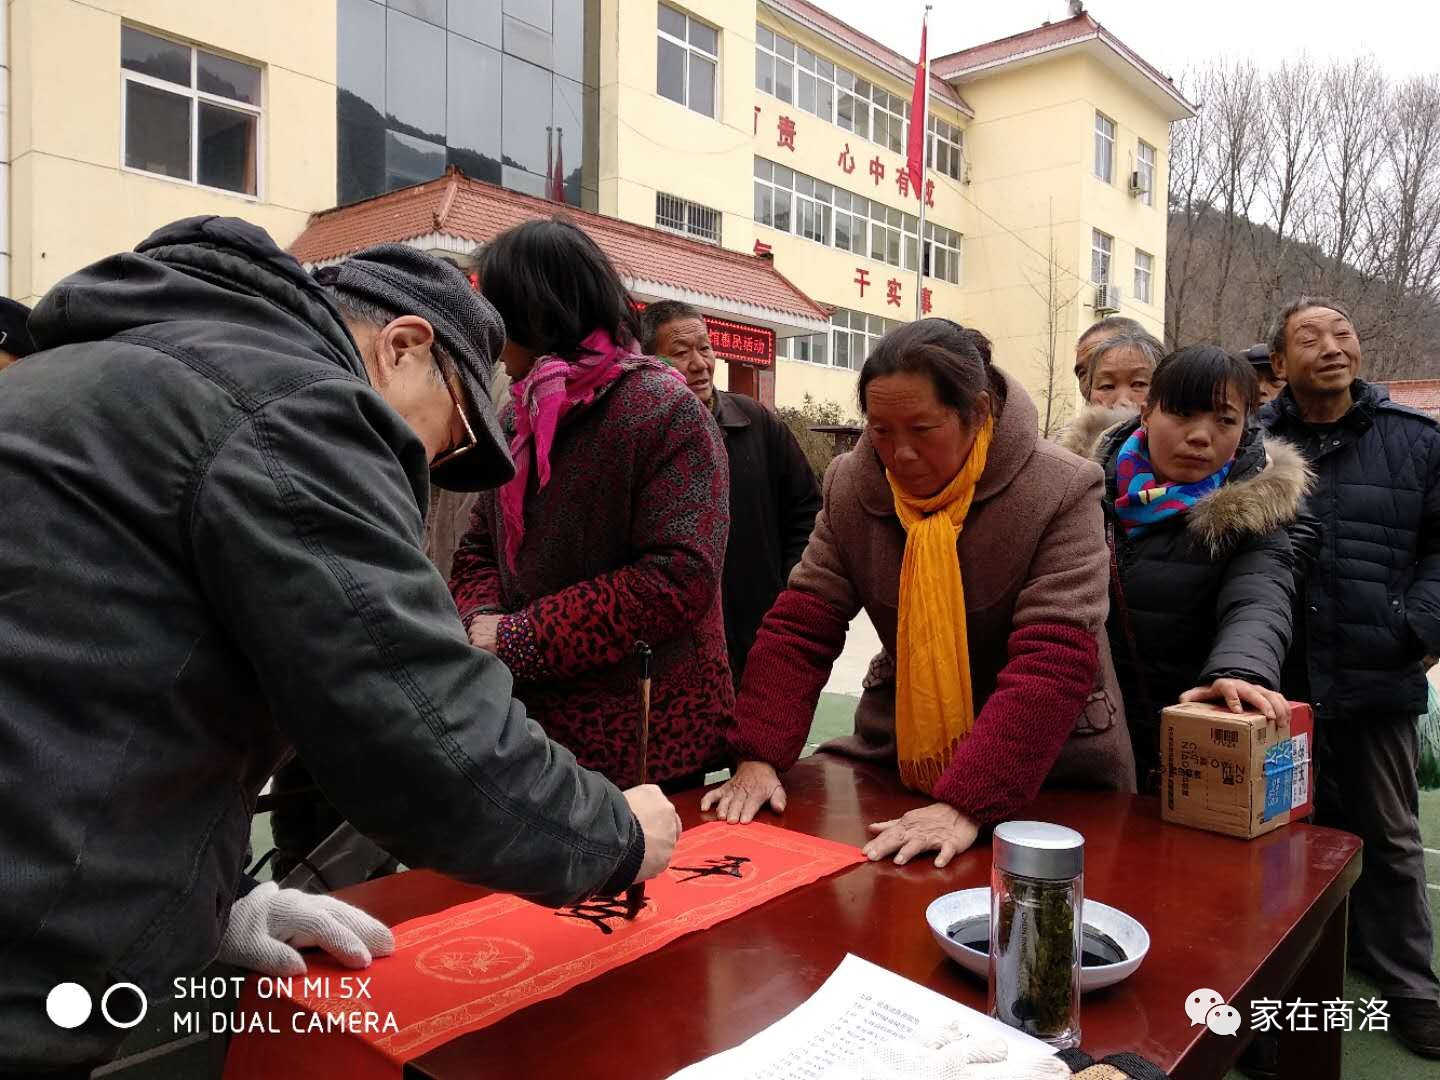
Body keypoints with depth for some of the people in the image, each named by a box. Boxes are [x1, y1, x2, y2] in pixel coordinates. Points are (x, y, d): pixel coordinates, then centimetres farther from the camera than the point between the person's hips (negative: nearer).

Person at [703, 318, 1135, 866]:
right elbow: (799, 627, -9)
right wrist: (758, 756, -20)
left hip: (1048, 772, -3)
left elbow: (1055, 664, -28)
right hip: (897, 754, 3)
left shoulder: (1060, 493, -20)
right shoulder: (851, 488, -7)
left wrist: (967, 802, -36)